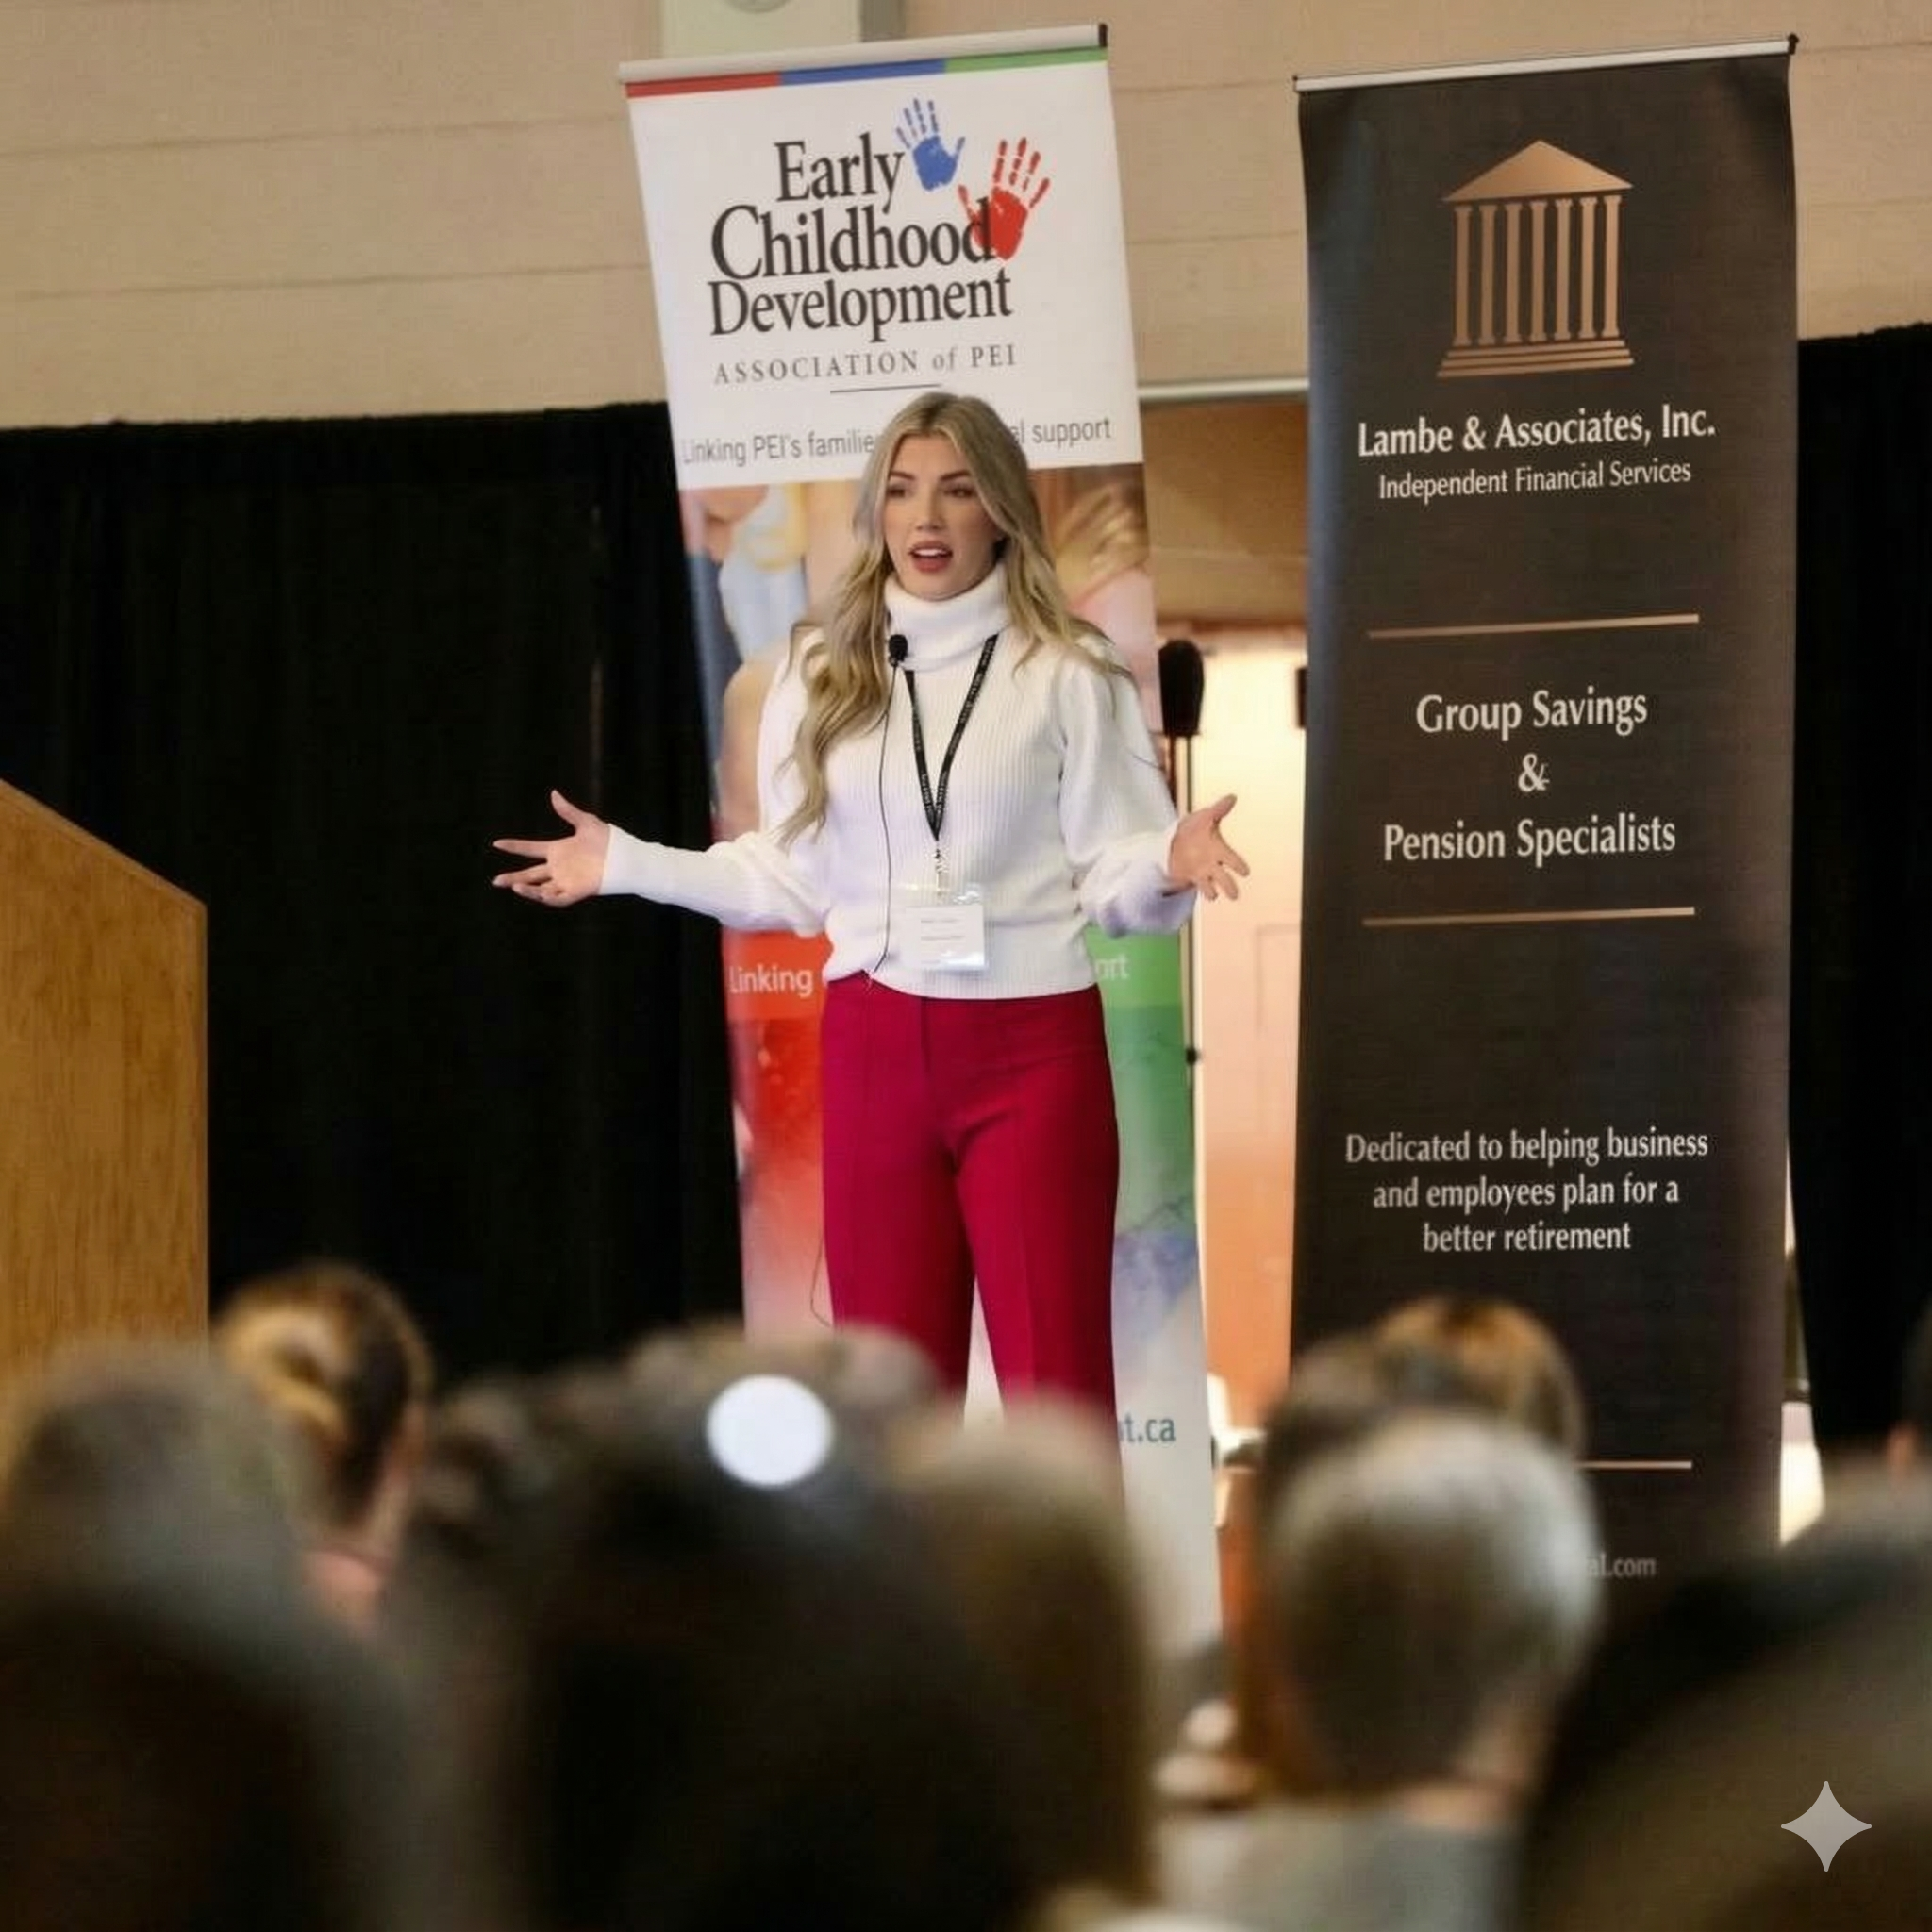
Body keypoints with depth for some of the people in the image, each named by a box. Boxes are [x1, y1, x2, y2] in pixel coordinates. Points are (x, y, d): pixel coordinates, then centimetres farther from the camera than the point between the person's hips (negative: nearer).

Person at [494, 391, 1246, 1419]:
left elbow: (1109, 879, -3)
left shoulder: (1065, 675, 0)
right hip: (875, 1051, 3)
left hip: (1032, 1049, -3)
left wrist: (1169, 865, -25)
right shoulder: (821, 676, 9)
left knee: (1055, 1384, -3)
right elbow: (791, 880, 9)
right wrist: (624, 863, 5)